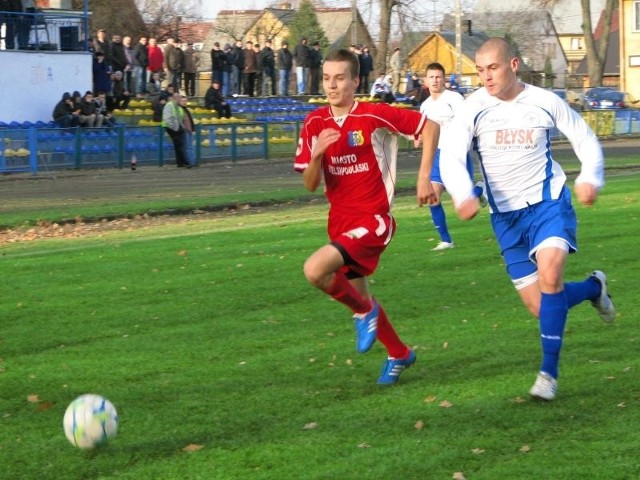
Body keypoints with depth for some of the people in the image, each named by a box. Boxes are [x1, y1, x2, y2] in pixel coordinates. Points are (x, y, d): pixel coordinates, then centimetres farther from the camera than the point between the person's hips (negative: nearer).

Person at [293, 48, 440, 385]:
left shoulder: (374, 116, -14)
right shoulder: (315, 124, 0)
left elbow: (429, 126, -7)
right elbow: (310, 185, 1)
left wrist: (424, 177, -11)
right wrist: (317, 154, -18)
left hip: (373, 219, -7)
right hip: (340, 222, 7)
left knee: (315, 269, -28)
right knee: (357, 293, 20)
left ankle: (364, 311, 1)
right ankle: (399, 354, 44)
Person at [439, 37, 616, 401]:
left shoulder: (545, 102, -5)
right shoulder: (474, 108, -8)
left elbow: (586, 139, 6)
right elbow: (451, 155, -18)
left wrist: (590, 179, -13)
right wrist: (463, 194, -37)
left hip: (549, 203, -2)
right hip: (506, 215, 2)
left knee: (550, 273, -27)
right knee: (540, 307, 2)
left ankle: (549, 372, -17)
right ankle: (594, 287, 35)